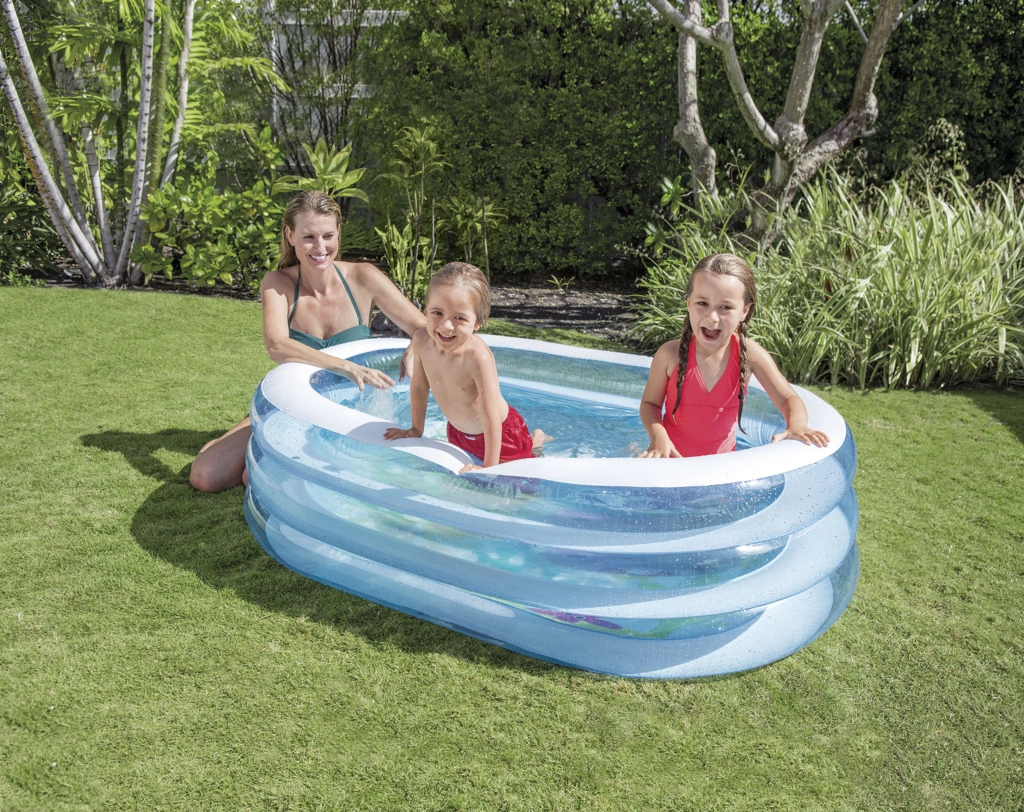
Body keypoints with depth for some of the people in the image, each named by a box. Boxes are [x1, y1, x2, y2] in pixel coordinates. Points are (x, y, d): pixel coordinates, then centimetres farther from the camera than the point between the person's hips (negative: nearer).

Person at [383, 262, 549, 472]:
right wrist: (416, 429, 4)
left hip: (500, 433, -6)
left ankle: (535, 441, 37)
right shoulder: (421, 340, -21)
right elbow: (419, 386, -4)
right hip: (458, 431, 6)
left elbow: (490, 415, -34)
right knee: (458, 477, 29)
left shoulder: (478, 356, -39)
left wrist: (489, 466, -30)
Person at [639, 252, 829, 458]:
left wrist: (796, 426, -28)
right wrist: (658, 436, -24)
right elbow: (650, 403, -4)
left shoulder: (749, 354, -12)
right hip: (672, 456, -2)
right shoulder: (670, 353, -16)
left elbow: (788, 399, -6)